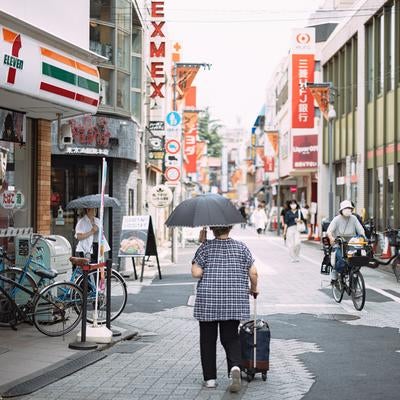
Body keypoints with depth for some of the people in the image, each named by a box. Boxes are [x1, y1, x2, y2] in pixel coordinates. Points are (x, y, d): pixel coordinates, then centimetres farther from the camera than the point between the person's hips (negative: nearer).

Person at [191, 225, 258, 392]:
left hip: (208, 300, -1)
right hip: (235, 302, 2)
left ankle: (210, 378, 13)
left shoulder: (205, 247, -2)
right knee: (230, 337, 11)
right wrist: (254, 289, 18)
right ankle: (235, 366, -16)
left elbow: (196, 273, -9)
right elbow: (253, 273, 1)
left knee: (208, 339, 10)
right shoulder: (241, 247, 4)